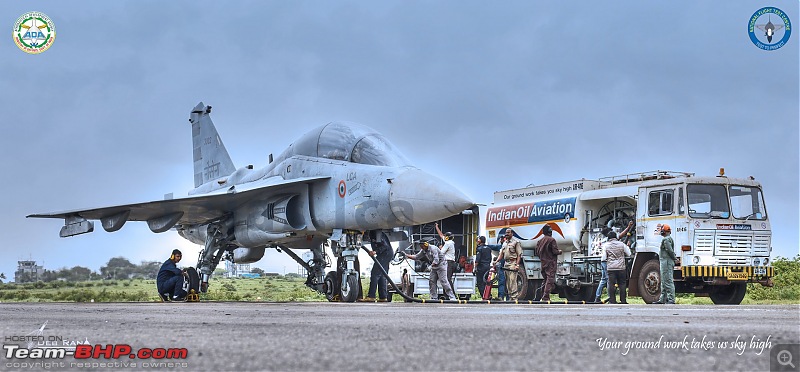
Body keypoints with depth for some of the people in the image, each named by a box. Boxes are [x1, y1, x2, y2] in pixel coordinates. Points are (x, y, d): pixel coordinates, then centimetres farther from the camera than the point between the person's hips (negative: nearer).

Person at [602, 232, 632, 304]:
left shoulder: (606, 245, 0)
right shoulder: (622, 244, 2)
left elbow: (604, 258, -3)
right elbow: (629, 254, 8)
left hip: (611, 268, -1)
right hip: (621, 268, 1)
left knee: (611, 284, 2)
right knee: (622, 284, 8)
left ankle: (612, 301, 0)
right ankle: (623, 301, 9)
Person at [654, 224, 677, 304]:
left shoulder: (666, 239, -14)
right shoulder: (669, 239, 19)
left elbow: (670, 251, -20)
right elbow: (671, 251, 19)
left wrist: (674, 258, -8)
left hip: (666, 262, -11)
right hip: (665, 262, 11)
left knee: (668, 282, -11)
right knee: (664, 282, 14)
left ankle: (671, 300, -12)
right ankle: (663, 299, 19)